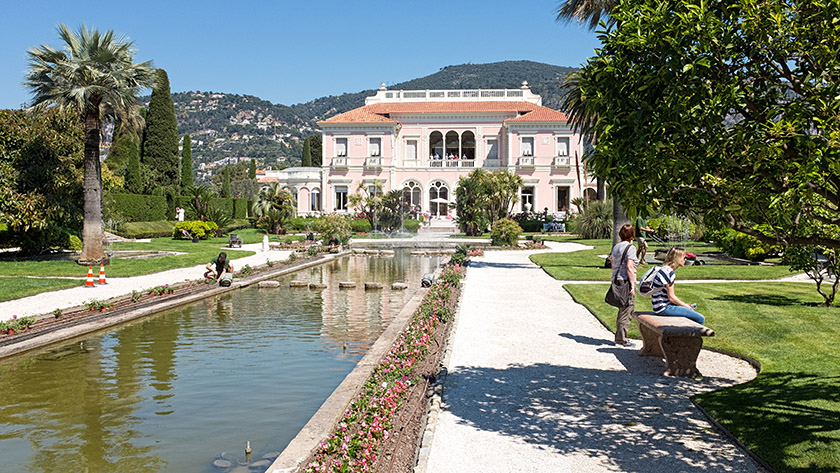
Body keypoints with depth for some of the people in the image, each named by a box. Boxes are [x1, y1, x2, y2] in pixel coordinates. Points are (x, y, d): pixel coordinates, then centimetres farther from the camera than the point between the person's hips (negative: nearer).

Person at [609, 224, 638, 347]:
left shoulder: (616, 247, 11)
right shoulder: (630, 247, -12)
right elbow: (629, 267, -19)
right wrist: (633, 285, -16)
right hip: (626, 281, -8)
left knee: (622, 310, 18)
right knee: (627, 310, 0)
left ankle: (619, 337, 23)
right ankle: (621, 339, 3)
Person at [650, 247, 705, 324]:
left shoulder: (664, 269, 12)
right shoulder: (669, 273, -18)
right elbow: (671, 297, -17)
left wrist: (684, 304, 13)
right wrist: (686, 306, -3)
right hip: (664, 308, -11)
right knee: (700, 319, -12)